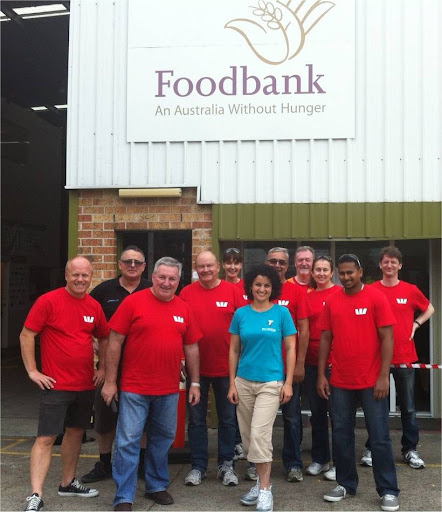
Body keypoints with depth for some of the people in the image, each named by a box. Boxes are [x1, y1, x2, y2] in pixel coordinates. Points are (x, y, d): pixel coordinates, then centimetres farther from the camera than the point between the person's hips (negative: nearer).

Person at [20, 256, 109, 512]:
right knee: (46, 438, -6)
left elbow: (104, 338, 18)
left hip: (86, 385, 6)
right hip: (56, 384, -6)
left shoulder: (94, 306, 4)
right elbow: (26, 335, -9)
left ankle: (68, 483, 32)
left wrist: (103, 368, 9)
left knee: (76, 432, 16)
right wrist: (33, 371, -11)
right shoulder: (48, 301, -11)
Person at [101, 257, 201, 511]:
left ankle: (157, 486, 34)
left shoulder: (183, 309, 5)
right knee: (128, 441, 1)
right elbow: (115, 342, -6)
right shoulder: (133, 302, -7)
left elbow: (191, 348, 10)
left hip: (169, 390, 4)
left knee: (163, 438, 16)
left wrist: (195, 383, 8)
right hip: (134, 388, -4)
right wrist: (110, 381, -8)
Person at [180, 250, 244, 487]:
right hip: (196, 367, 1)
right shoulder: (186, 293, 0)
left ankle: (226, 465, 26)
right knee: (196, 419, 10)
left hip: (226, 367, 0)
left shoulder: (232, 291, -3)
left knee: (228, 418, 11)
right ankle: (198, 466, 24)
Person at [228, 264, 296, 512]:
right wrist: (232, 383, 2)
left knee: (260, 434, -10)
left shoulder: (281, 312, -3)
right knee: (248, 436, 10)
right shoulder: (240, 313, 3)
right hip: (243, 382, 3)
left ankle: (265, 489, 4)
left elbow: (290, 349, -1)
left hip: (271, 382, -3)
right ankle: (262, 481, 28)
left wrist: (288, 383, -6)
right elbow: (234, 351, 6)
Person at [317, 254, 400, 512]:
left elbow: (387, 338, -7)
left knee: (379, 437, 4)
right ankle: (346, 484, 27)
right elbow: (326, 339, 8)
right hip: (340, 382, 4)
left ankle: (388, 491, 16)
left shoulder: (376, 297, -6)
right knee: (341, 435, 12)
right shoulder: (332, 301, 4)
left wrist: (383, 377, -13)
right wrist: (321, 375, 4)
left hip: (371, 381, -3)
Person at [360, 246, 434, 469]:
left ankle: (410, 449, 22)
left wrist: (416, 324, 4)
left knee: (408, 407, 9)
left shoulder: (410, 290, 2)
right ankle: (372, 449, 19)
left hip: (404, 357, 1)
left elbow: (429, 309, 18)